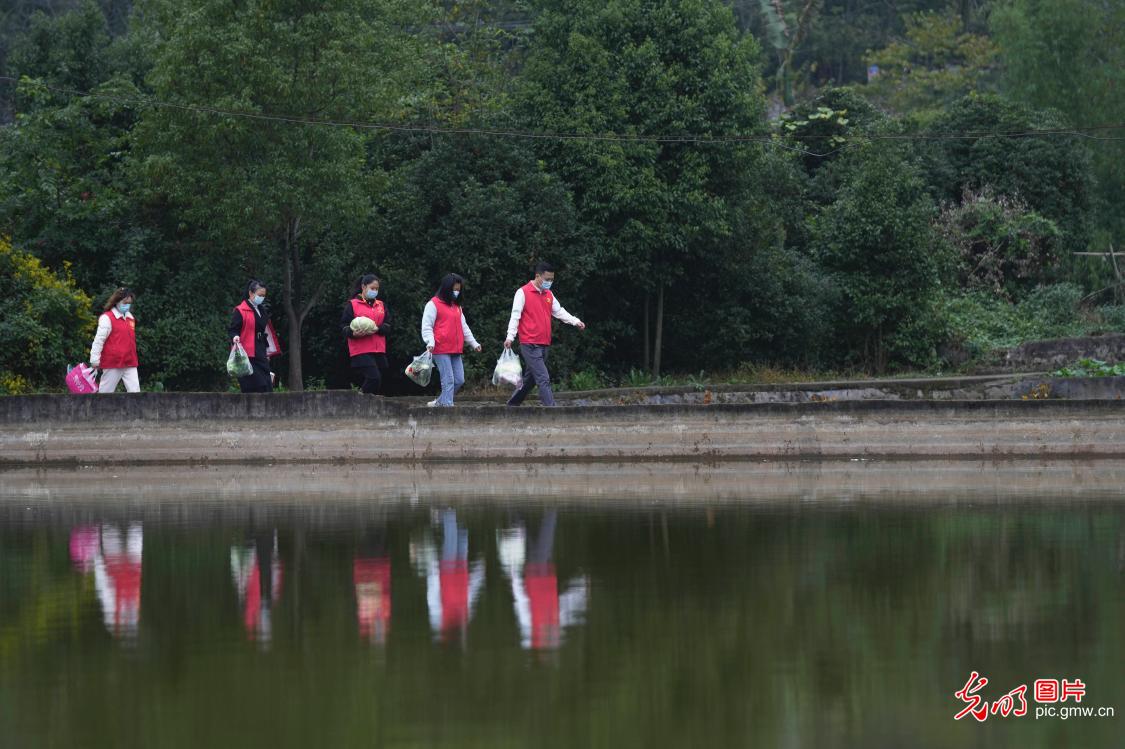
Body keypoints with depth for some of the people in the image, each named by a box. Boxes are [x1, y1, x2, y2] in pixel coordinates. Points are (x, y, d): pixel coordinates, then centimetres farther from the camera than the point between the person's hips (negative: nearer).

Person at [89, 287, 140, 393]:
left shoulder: (130, 318, 14)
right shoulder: (107, 318, -8)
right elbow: (99, 340, -11)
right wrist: (95, 360, -14)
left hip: (129, 363, 6)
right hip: (112, 363, -6)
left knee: (135, 391, -3)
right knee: (105, 392, 2)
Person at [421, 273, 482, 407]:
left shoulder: (457, 306, 20)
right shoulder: (433, 304, -2)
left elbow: (463, 326, 25)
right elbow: (427, 326, -6)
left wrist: (473, 343, 20)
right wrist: (430, 342, -20)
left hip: (456, 350, 7)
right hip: (441, 350, -7)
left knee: (459, 380, 4)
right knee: (448, 380, -12)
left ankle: (439, 403, 16)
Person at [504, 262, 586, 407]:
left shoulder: (549, 294, 15)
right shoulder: (523, 292, -7)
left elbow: (559, 311, 17)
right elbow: (515, 316, -10)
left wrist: (575, 322, 3)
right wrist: (510, 337, -18)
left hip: (544, 344, 8)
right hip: (530, 345, -8)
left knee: (532, 378, 14)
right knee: (543, 379, -14)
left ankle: (512, 404, 27)